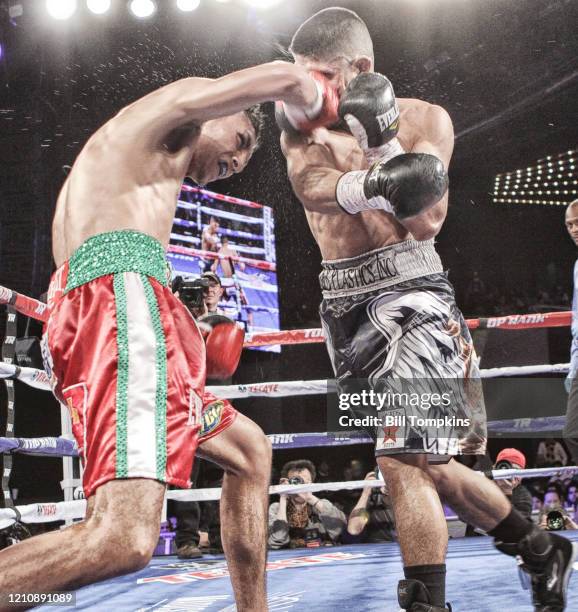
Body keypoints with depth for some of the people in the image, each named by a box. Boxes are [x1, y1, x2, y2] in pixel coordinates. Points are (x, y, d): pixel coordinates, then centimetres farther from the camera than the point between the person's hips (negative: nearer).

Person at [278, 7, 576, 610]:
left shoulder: (424, 119, 1)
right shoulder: (301, 127, 10)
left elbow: (426, 222, -9)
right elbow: (312, 186, -14)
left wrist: (383, 140, -16)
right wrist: (371, 184, -33)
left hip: (406, 291, -5)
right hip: (345, 305, 5)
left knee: (404, 461, -18)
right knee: (425, 463, 13)